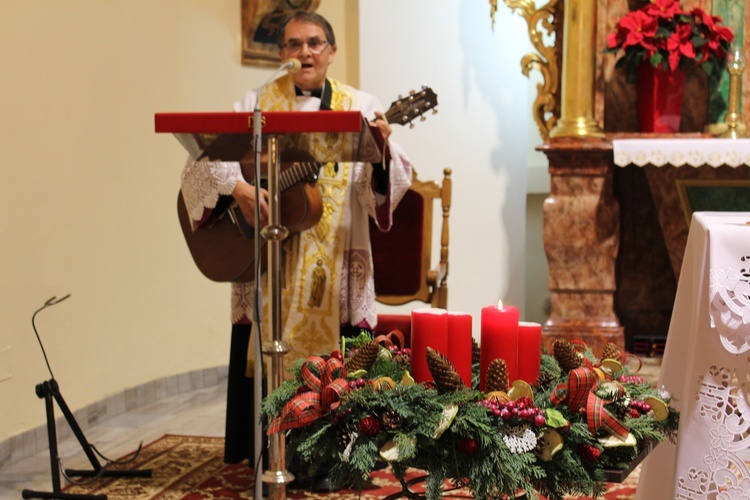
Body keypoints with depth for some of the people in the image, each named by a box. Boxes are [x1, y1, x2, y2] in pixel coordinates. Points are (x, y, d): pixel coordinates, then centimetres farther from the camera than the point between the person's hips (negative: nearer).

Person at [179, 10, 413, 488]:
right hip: (267, 261, 0)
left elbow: (389, 181, -4)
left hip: (333, 265, 0)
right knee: (262, 354, 1)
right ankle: (262, 457, 15)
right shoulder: (258, 103, 4)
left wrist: (381, 149, -25)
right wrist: (239, 188, -23)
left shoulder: (361, 106, 5)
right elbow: (208, 155, -5)